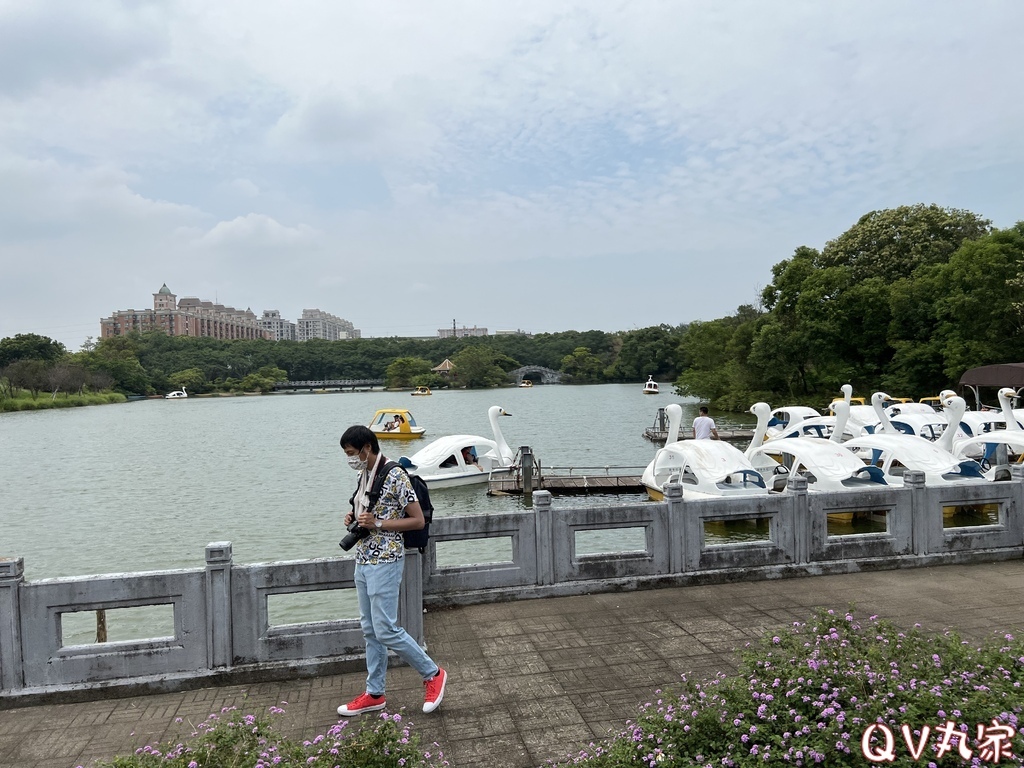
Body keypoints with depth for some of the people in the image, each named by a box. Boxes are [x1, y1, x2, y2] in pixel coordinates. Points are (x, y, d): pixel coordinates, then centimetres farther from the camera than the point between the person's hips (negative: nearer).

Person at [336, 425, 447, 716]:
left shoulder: (395, 477, -17)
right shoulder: (364, 476, 9)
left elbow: (418, 521, -16)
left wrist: (377, 523, -21)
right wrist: (354, 517, 3)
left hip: (385, 562, -9)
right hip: (363, 561, 9)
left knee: (386, 630, -6)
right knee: (370, 630, 14)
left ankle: (433, 674, 13)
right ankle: (374, 694, 26)